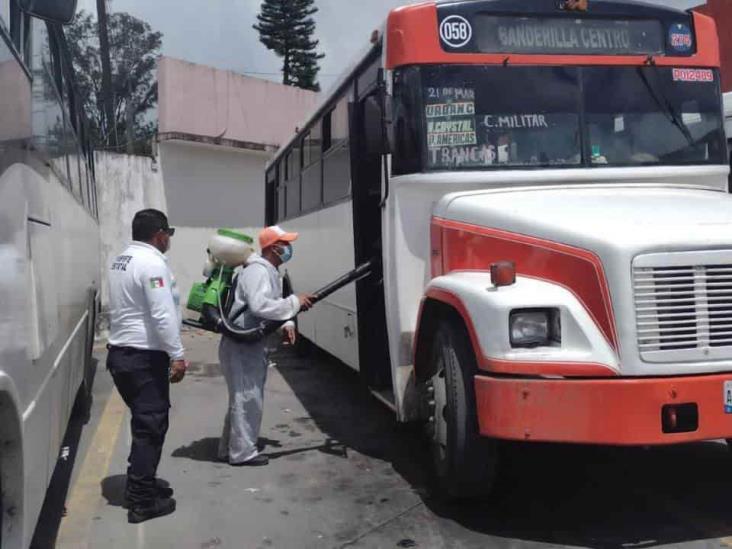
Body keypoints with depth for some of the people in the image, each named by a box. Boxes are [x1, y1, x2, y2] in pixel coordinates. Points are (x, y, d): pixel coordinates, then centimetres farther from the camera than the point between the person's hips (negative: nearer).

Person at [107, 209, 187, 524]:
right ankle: (141, 501, 4)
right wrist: (177, 355, -18)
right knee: (151, 425, -2)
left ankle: (141, 483, 29)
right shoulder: (152, 263, -17)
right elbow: (162, 315, -23)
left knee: (144, 422, 19)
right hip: (144, 357, -10)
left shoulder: (121, 260, 13)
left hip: (121, 353, 10)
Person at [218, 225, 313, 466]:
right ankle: (243, 452, 7)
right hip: (242, 346, -11)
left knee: (241, 398, 18)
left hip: (252, 345, 11)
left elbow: (271, 305, 20)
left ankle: (229, 448, 29)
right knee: (248, 398, -4)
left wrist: (286, 324, 1)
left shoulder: (269, 272, 15)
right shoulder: (257, 271, -18)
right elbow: (259, 306, -32)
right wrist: (295, 302, -26)